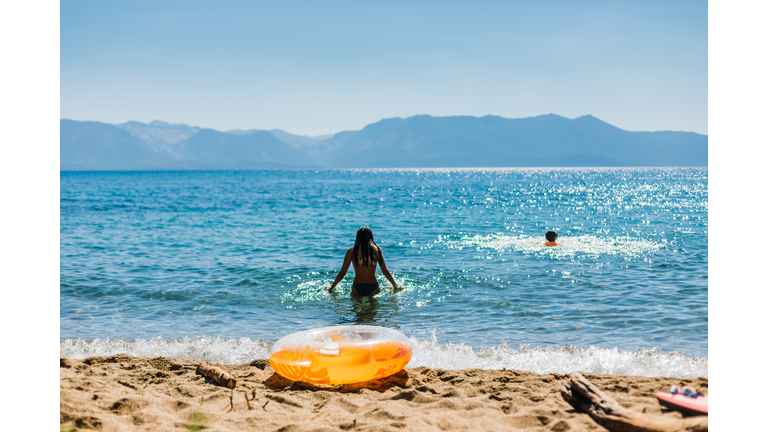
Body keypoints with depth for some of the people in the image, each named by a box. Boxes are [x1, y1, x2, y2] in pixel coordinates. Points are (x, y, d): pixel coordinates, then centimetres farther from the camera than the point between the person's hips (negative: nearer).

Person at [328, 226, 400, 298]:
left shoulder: (351, 250, 5)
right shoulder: (376, 249, 5)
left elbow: (342, 273, 7)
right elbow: (385, 271, 8)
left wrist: (332, 287, 20)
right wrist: (395, 285, 22)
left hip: (357, 288, 1)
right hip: (373, 287, -1)